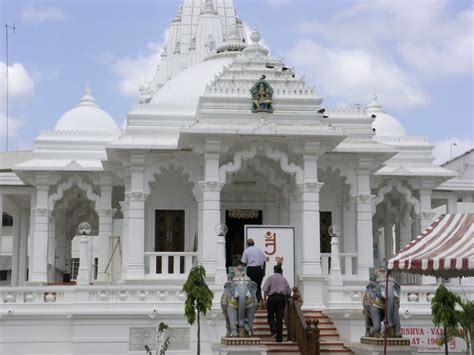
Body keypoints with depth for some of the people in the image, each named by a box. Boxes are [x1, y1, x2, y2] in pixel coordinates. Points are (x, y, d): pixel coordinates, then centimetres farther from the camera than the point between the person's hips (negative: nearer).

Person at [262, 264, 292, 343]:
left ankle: (274, 331, -15)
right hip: (282, 298, 3)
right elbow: (289, 292, 10)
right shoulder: (284, 279, 12)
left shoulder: (271, 278, 3)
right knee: (280, 318, 2)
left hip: (272, 298, -2)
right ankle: (279, 338, 0)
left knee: (270, 316, 10)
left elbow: (266, 290, -6)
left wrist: (264, 299, -1)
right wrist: (285, 299, 25)